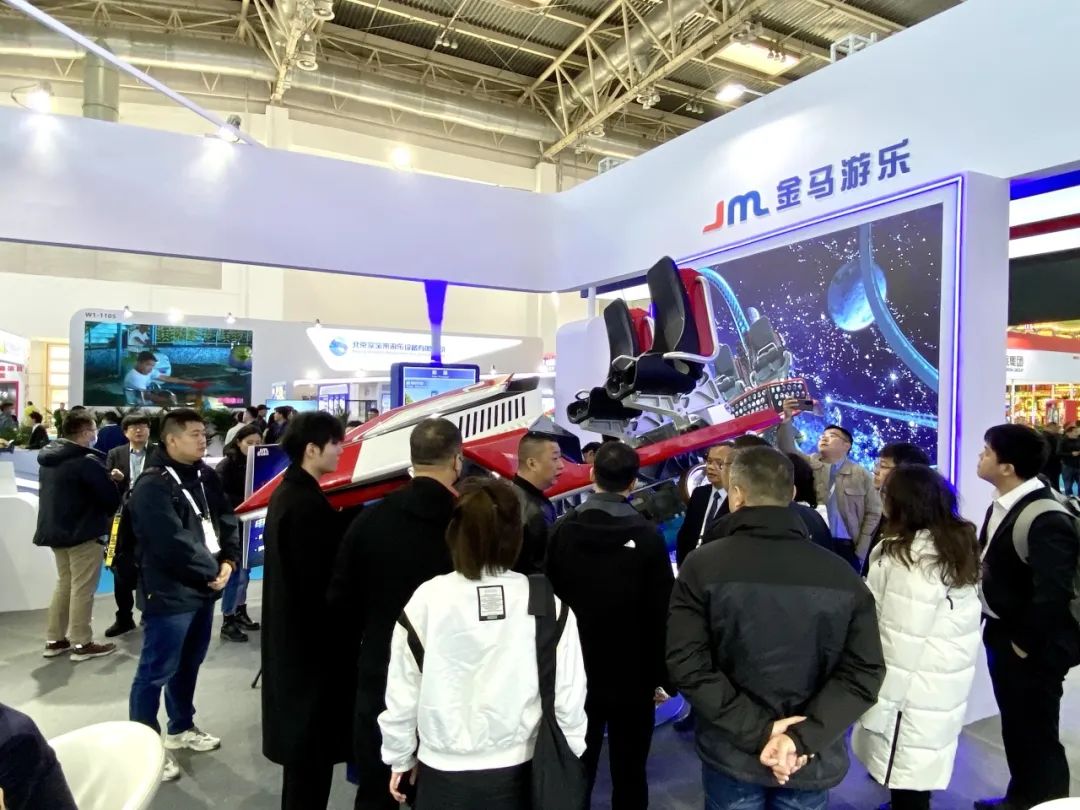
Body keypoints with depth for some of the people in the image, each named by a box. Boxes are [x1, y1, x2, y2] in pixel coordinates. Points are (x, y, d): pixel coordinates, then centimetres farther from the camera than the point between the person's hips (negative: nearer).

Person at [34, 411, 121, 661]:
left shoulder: (49, 458, 8)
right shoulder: (87, 461, -20)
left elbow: (49, 493, 18)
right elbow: (110, 496, -16)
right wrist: (109, 513, 4)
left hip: (55, 529, 9)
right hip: (83, 532, -9)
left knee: (64, 583, 19)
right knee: (82, 588, 0)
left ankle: (54, 639, 24)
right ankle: (81, 643, 6)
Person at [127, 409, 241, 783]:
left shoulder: (206, 476, 7)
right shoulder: (152, 485, -19)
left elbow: (226, 519, 8)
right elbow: (173, 543, -25)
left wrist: (227, 560, -7)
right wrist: (212, 572, -15)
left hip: (203, 588, 8)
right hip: (169, 593, -8)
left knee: (189, 663, 22)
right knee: (156, 672, 3)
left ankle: (181, 727, 39)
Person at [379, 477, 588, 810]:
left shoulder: (426, 601, -14)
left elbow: (402, 691, -5)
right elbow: (568, 695, -7)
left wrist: (400, 757, 10)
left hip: (444, 776, 0)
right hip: (517, 774, 1)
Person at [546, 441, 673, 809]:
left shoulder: (563, 530, -5)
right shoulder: (647, 536, -13)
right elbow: (660, 612, -11)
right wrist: (660, 675, -1)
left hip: (575, 673, 3)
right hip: (631, 676, -2)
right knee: (629, 773, 11)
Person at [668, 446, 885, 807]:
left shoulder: (703, 566, -13)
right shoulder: (842, 575, -7)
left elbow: (687, 665, -17)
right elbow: (865, 670, -11)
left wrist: (756, 728, -16)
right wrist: (805, 736, -15)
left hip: (732, 754, -1)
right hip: (813, 762, 2)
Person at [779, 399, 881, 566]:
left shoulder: (860, 475, 7)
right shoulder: (809, 464, 8)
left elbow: (873, 513, 5)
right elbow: (787, 448, -8)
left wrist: (861, 551, -2)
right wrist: (787, 420, -24)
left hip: (846, 546, 0)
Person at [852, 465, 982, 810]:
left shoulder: (908, 556, -22)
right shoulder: (959, 543, 5)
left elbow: (903, 641, -23)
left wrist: (878, 706, -18)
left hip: (914, 691, -9)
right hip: (943, 685, 9)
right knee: (916, 777, 22)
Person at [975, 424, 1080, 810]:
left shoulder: (1046, 519, -26)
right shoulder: (1002, 504, 2)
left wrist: (1025, 644, -16)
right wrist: (999, 632, 7)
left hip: (1029, 648, -8)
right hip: (1001, 633, 9)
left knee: (1036, 734, 8)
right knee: (1014, 726, 23)